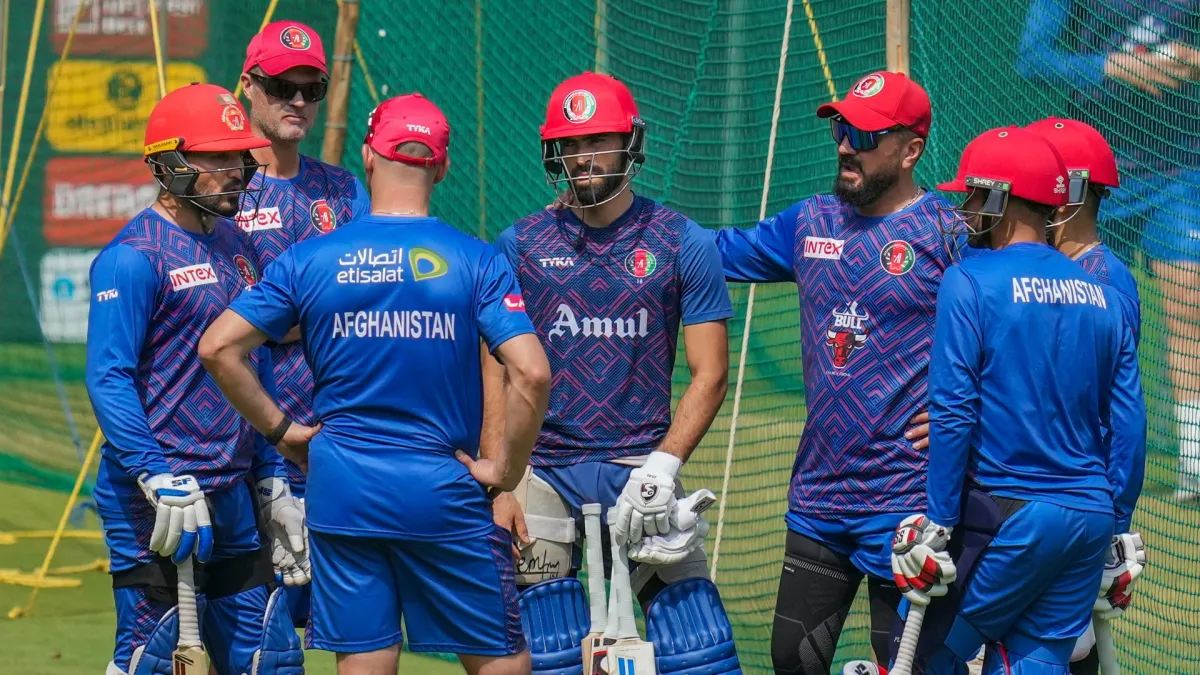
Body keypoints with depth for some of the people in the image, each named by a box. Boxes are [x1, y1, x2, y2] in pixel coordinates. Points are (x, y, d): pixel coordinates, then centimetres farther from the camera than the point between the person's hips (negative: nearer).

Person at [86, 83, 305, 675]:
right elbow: (108, 377, -17)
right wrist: (159, 479, -26)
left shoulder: (235, 246, 15)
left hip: (232, 497, 8)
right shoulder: (134, 255, -11)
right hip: (156, 504, -8)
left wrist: (271, 481, 19)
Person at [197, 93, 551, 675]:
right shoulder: (476, 261, -5)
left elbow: (218, 349, -2)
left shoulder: (309, 260, 0)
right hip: (443, 493, -2)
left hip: (341, 490, 2)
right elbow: (531, 374, -15)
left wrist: (280, 427, 8)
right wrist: (505, 471, -4)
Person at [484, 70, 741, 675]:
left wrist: (662, 466, -12)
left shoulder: (682, 244, 2)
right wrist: (498, 485, -3)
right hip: (543, 475, 1)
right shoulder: (519, 245, 5)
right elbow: (496, 375, 5)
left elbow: (709, 374, 0)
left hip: (639, 469, -1)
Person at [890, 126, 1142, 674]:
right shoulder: (1101, 294, 10)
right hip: (1091, 522, 6)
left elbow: (952, 413, -11)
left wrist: (938, 526, -9)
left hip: (1009, 513, -6)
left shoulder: (972, 281, -7)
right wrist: (1112, 527, 17)